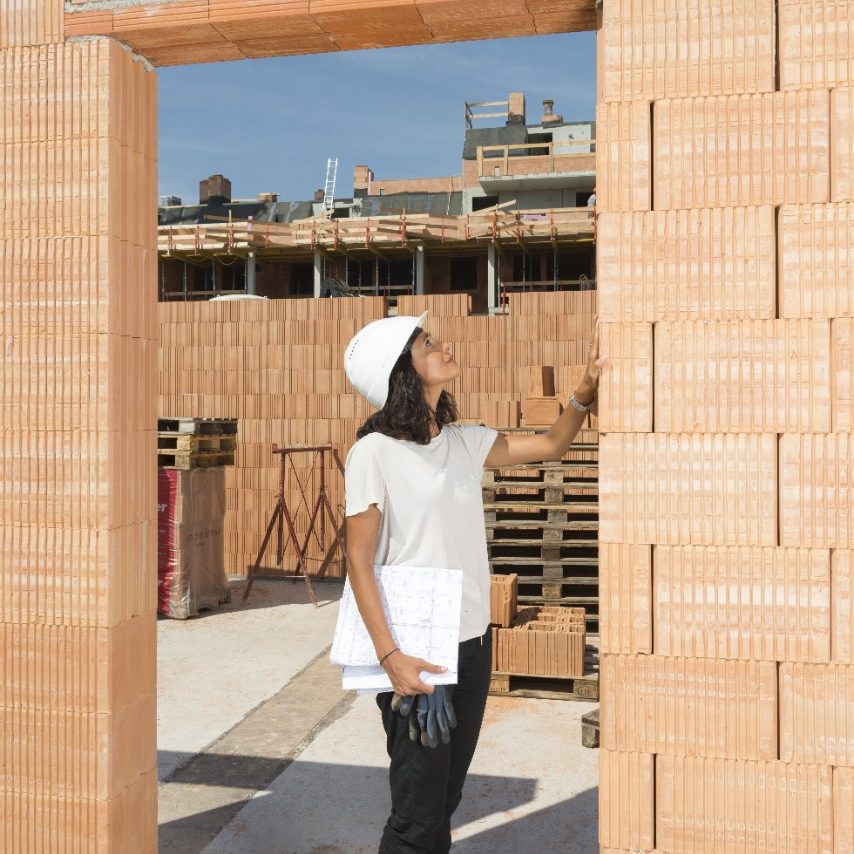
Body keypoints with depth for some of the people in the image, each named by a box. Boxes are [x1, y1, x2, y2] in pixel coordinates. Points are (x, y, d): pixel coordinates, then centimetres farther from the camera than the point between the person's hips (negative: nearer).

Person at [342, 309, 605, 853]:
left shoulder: (463, 441, 6)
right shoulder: (374, 452, -12)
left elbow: (550, 446, 15)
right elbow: (359, 561, -13)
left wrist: (586, 390, 0)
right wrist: (390, 656, -19)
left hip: (474, 644, 6)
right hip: (418, 651, -6)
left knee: (446, 801, 18)